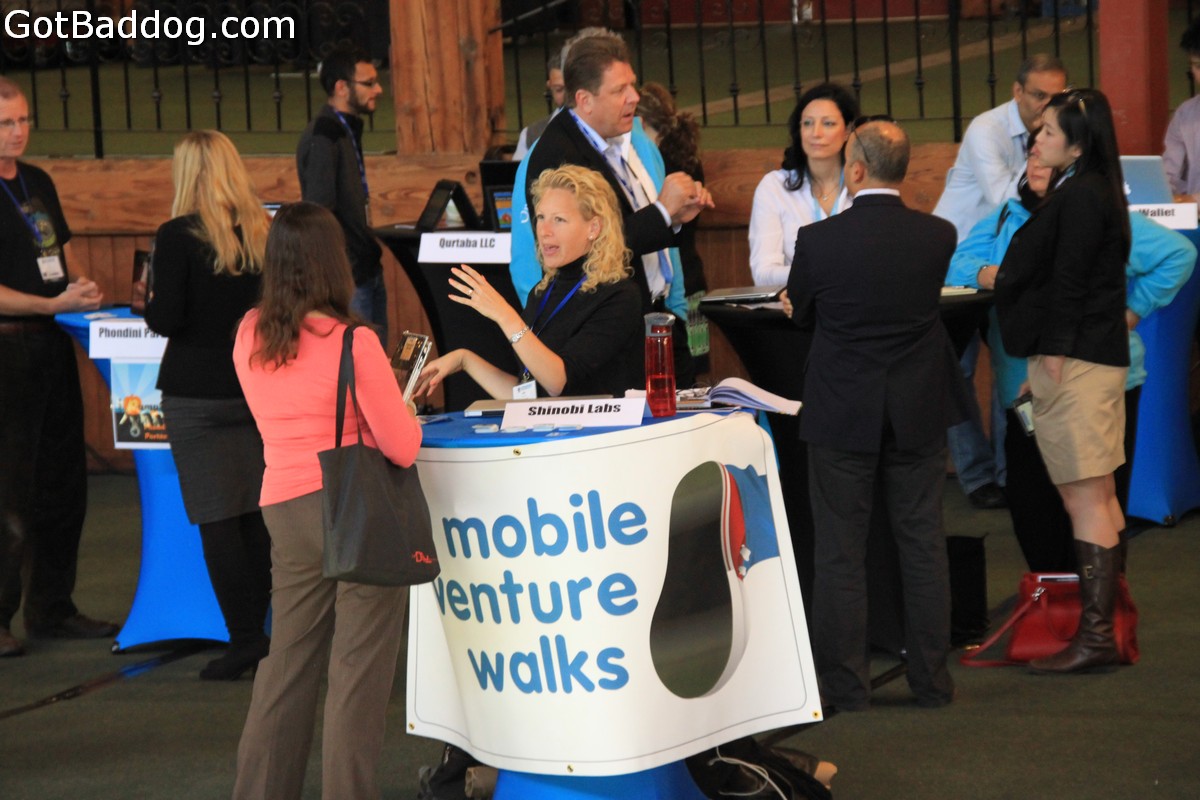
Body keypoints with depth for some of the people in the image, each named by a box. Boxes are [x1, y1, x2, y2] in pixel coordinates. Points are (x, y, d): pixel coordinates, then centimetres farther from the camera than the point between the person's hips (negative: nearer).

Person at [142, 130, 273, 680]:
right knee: (255, 517, 11)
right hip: (257, 388, 5)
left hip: (198, 392, -5)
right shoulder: (265, 232, 3)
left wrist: (150, 298, 6)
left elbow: (166, 320, -15)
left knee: (216, 520, -1)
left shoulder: (179, 236, -12)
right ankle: (261, 633, 15)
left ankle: (244, 639, -4)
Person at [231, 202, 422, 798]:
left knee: (287, 661, 15)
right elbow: (402, 448, -13)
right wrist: (401, 408, 8)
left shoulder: (248, 338, 3)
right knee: (357, 671, 3)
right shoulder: (351, 343, -15)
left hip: (285, 511, 6)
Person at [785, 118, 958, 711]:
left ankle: (845, 684, 9)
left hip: (841, 415, -2)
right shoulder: (939, 236, -7)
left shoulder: (818, 240, -14)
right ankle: (931, 679, 15)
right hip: (919, 415, 2)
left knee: (840, 553, 6)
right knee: (923, 545, 10)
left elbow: (800, 313, 1)